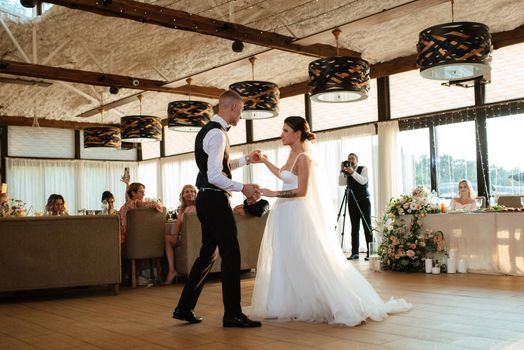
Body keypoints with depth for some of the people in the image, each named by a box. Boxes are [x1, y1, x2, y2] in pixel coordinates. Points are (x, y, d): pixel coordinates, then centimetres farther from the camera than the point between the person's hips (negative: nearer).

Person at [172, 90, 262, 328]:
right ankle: (232, 314, 4)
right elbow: (215, 176, -23)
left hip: (207, 200, 10)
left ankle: (184, 308, 21)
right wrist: (242, 188, -17)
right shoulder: (217, 134, -16)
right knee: (231, 254, -4)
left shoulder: (208, 130, 17)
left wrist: (246, 160, 26)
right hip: (215, 200, -10)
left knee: (208, 254, 15)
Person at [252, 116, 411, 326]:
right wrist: (265, 161, 26)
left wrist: (273, 194, -18)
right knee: (287, 261, 13)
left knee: (304, 261, -4)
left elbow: (301, 191, -19)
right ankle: (292, 305, 21)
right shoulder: (293, 153, 11)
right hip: (286, 214, 9)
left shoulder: (303, 157, -15)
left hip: (297, 215, -9)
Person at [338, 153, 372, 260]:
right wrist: (342, 171, -11)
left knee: (367, 227, -3)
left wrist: (353, 172, -24)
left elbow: (363, 181, -17)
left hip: (363, 201, -3)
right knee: (354, 227, 3)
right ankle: (354, 252, 3)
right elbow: (341, 183, -2)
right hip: (352, 202, 3)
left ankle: (370, 252, -3)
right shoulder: (347, 172, 10)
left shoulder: (363, 169, 0)